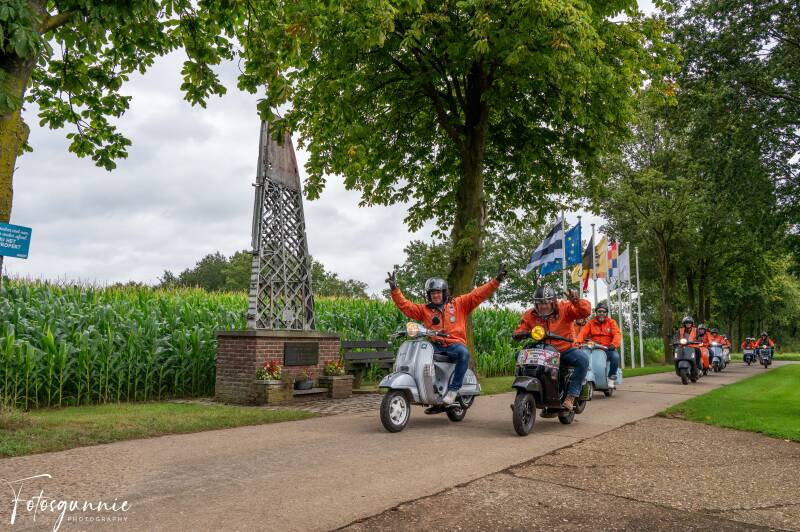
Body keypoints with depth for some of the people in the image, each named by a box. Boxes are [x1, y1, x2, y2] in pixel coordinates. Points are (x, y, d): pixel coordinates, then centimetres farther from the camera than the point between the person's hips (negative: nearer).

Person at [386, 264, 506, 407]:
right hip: (435, 345, 2)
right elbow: (405, 305, 9)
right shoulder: (424, 309, 16)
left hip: (455, 344, -2)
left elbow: (478, 294, 3)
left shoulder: (459, 304, 10)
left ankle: (453, 390, -28)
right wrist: (395, 289, -1)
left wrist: (496, 280, -5)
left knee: (463, 352, -35)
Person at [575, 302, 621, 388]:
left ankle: (611, 378, -13)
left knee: (615, 356, -33)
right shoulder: (591, 323, 11)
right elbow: (583, 333, -3)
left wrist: (614, 344, -28)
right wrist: (578, 342, -24)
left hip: (608, 348, -1)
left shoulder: (611, 322, 8)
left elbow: (617, 334, -7)